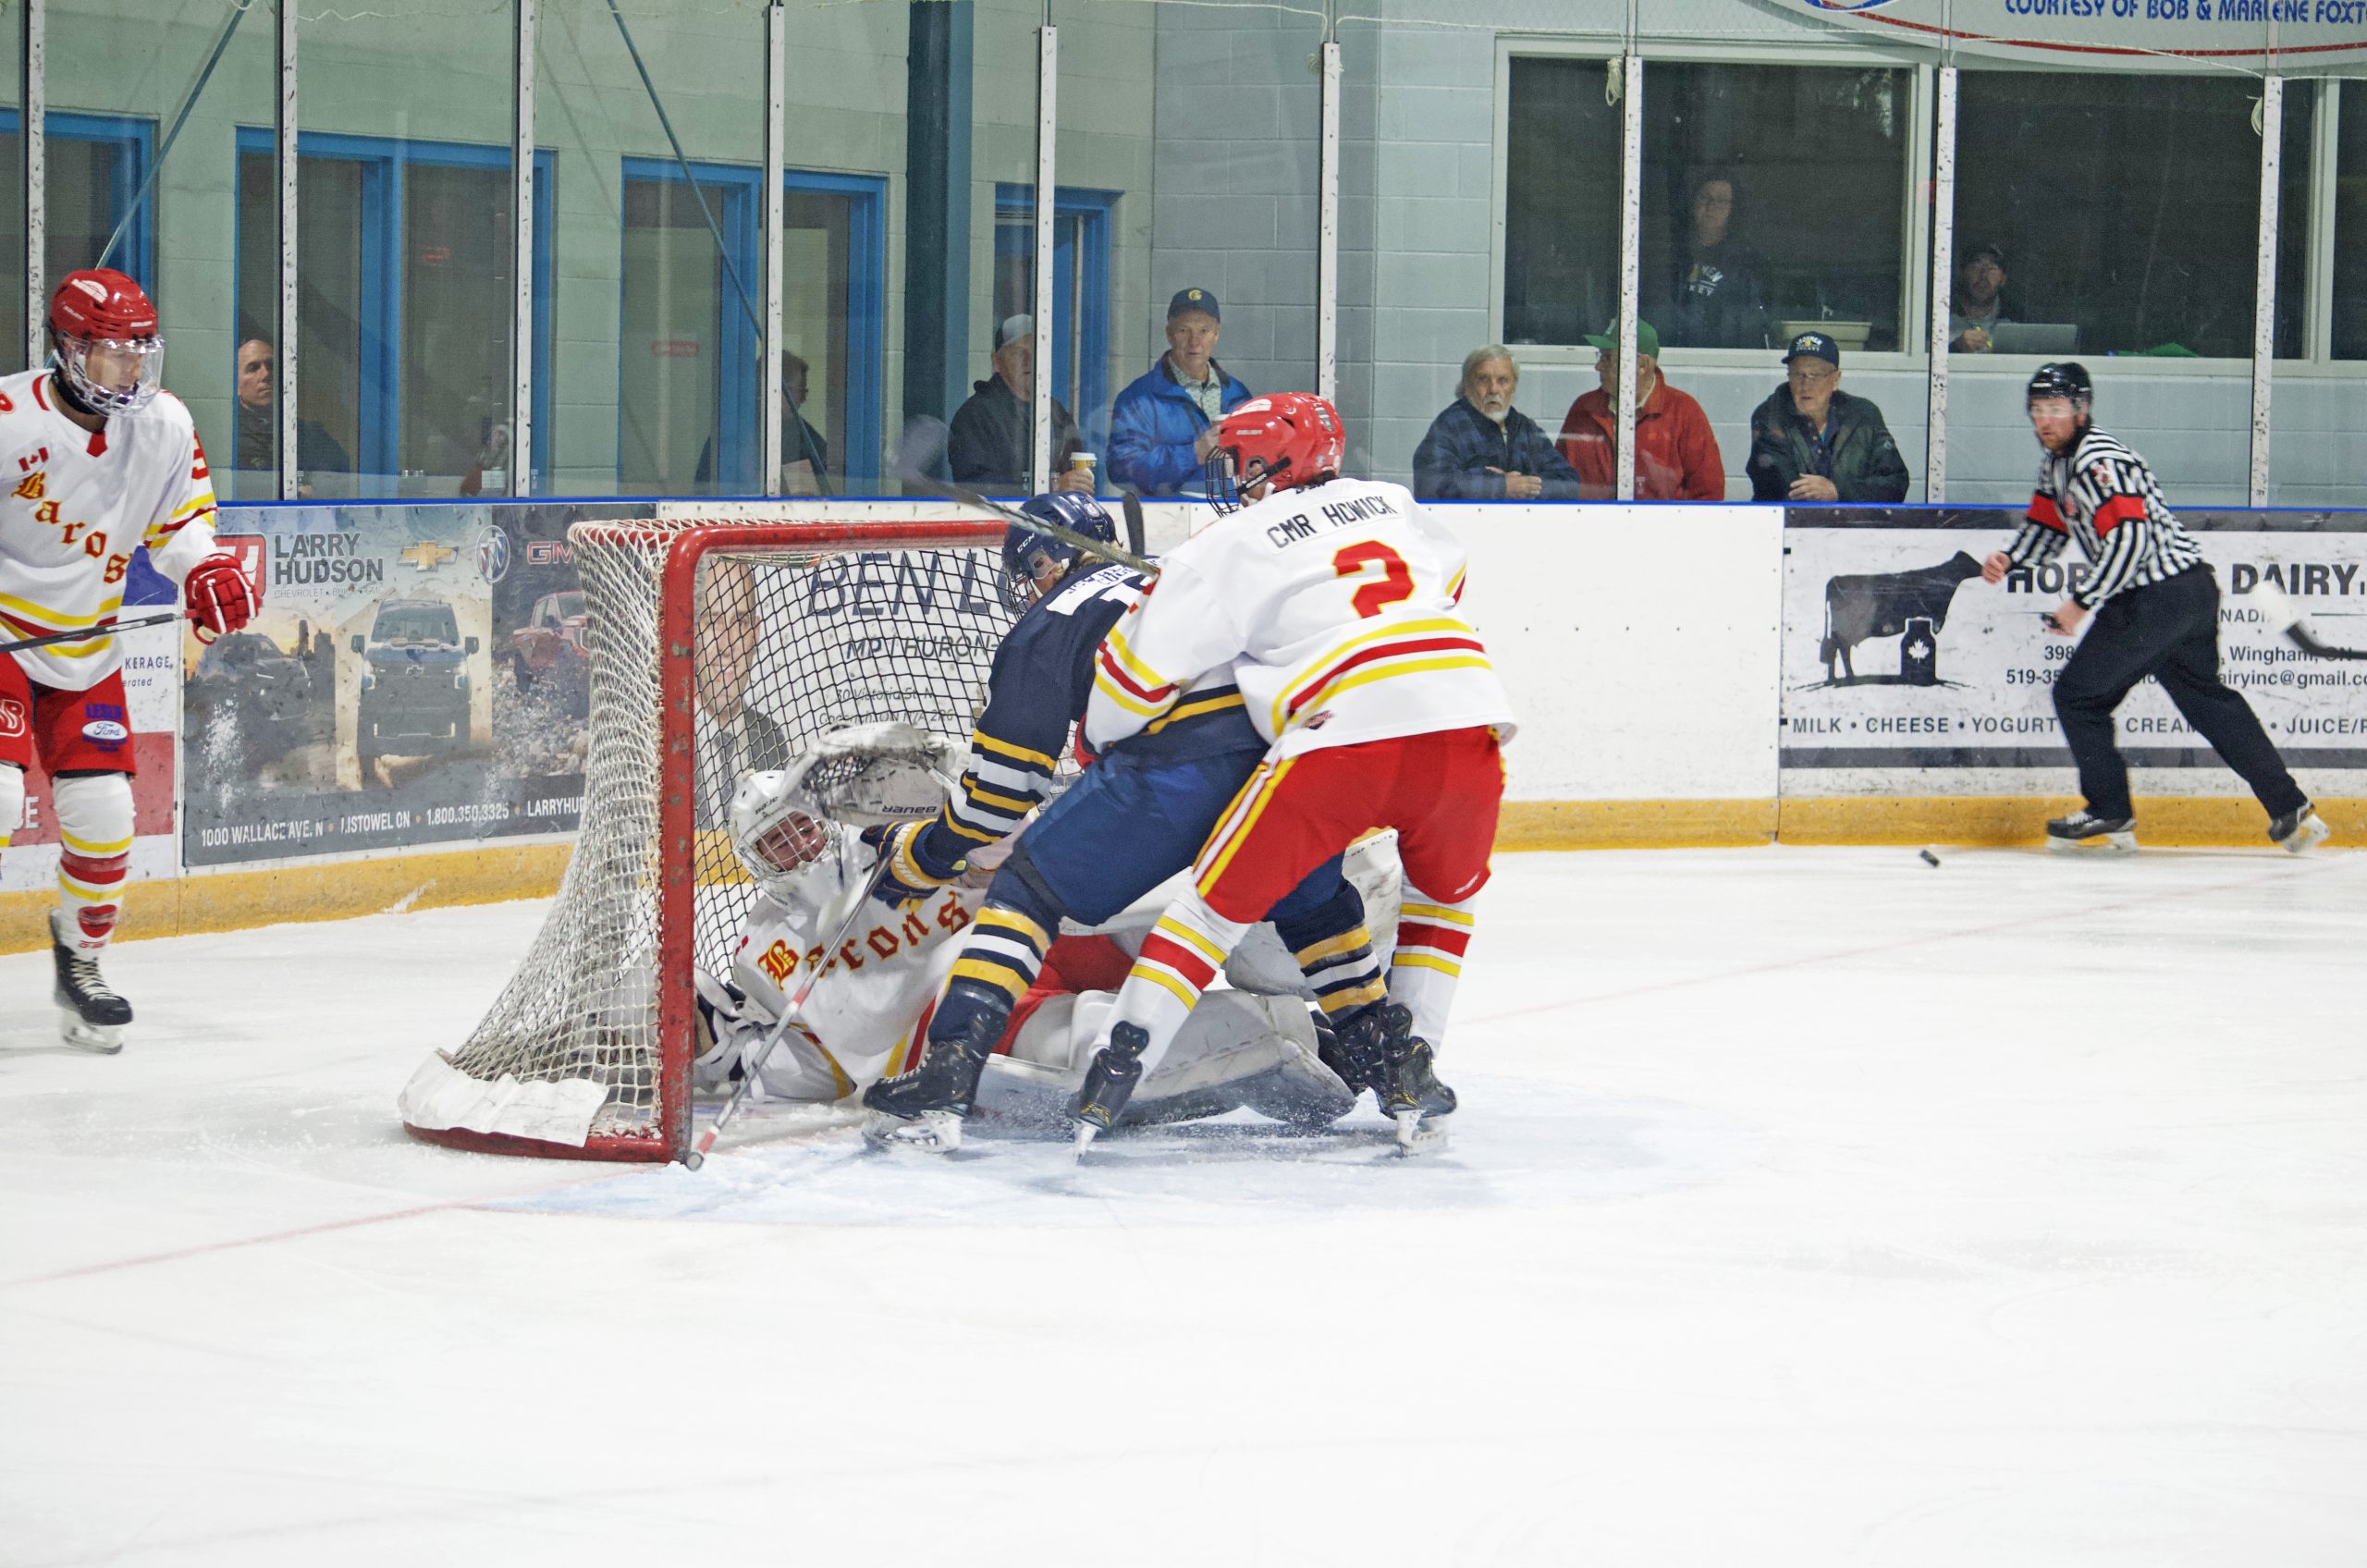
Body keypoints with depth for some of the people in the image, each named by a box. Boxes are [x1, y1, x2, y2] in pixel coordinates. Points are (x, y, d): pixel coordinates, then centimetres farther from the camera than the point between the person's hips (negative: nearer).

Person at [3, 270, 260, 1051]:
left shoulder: (165, 424, -3)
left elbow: (181, 517, 11)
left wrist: (208, 574, -6)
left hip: (85, 649, 5)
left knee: (103, 812, 2)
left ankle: (79, 956, 23)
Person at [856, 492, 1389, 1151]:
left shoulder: (1048, 624, 18)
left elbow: (1004, 777, 15)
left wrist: (920, 853, 29)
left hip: (1179, 758, -5)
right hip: (1289, 741, 5)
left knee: (1032, 885, 5)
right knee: (1312, 896, 33)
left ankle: (945, 1078, -8)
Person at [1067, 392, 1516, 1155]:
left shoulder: (1229, 545, 12)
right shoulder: (1393, 504, 25)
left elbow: (1138, 668, 14)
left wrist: (1099, 741, 32)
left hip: (1344, 736, -4)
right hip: (1470, 720, 4)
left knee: (1221, 898, 11)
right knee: (1448, 889, 30)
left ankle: (1114, 1072, 4)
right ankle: (1409, 1070, 20)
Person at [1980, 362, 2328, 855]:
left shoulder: (2099, 462, -18)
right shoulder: (2056, 462, 15)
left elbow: (2130, 540, -25)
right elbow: (2047, 527, 24)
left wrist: (2080, 603, -22)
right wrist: (2009, 558, 4)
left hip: (2158, 600, -11)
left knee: (2078, 694, -3)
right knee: (2208, 700, 18)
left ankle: (2110, 816, 7)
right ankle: (2291, 811, 19)